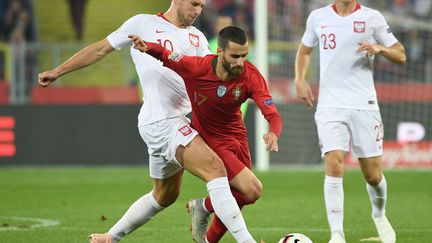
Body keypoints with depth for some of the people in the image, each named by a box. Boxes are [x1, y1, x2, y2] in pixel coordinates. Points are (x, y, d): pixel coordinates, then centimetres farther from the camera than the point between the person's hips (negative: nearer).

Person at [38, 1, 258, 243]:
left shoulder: (197, 37, 17)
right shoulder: (144, 24, 2)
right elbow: (100, 49, 10)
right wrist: (57, 72, 13)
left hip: (180, 120, 8)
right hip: (160, 121, -8)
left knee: (165, 195, 20)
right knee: (215, 168, -22)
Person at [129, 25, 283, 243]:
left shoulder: (250, 75, -19)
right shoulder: (196, 67, -26)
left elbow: (272, 114, -24)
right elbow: (165, 56, -13)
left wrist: (273, 133, -47)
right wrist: (148, 47, -36)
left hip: (237, 136, 5)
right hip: (211, 141, -5)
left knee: (235, 199, 16)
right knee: (252, 191, -18)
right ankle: (204, 206, 9)